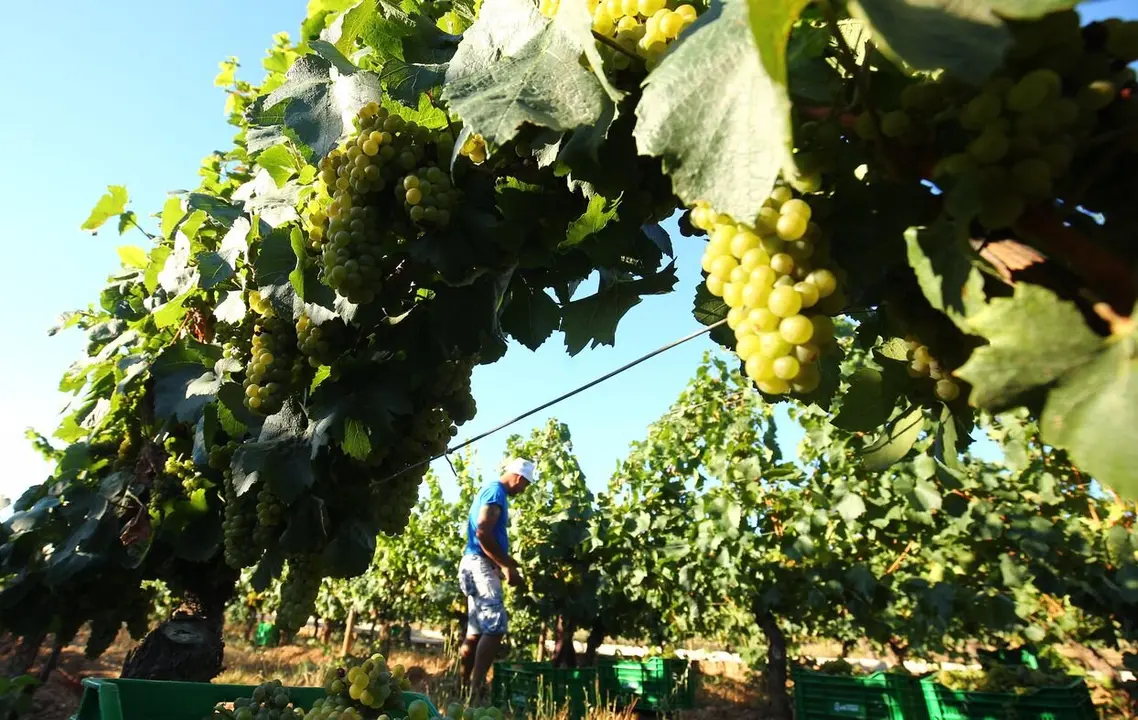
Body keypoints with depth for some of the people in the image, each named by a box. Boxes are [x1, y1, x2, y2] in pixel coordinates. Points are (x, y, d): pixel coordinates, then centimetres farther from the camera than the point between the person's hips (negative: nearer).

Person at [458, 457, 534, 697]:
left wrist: (507, 562, 23)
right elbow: (482, 533, -23)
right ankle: (476, 685, -9)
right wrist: (507, 566, -18)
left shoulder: (492, 491, 18)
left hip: (478, 565, 10)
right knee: (495, 626, -11)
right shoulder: (496, 491, -13)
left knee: (476, 631, 12)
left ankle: (464, 684, 17)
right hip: (480, 565, -10)